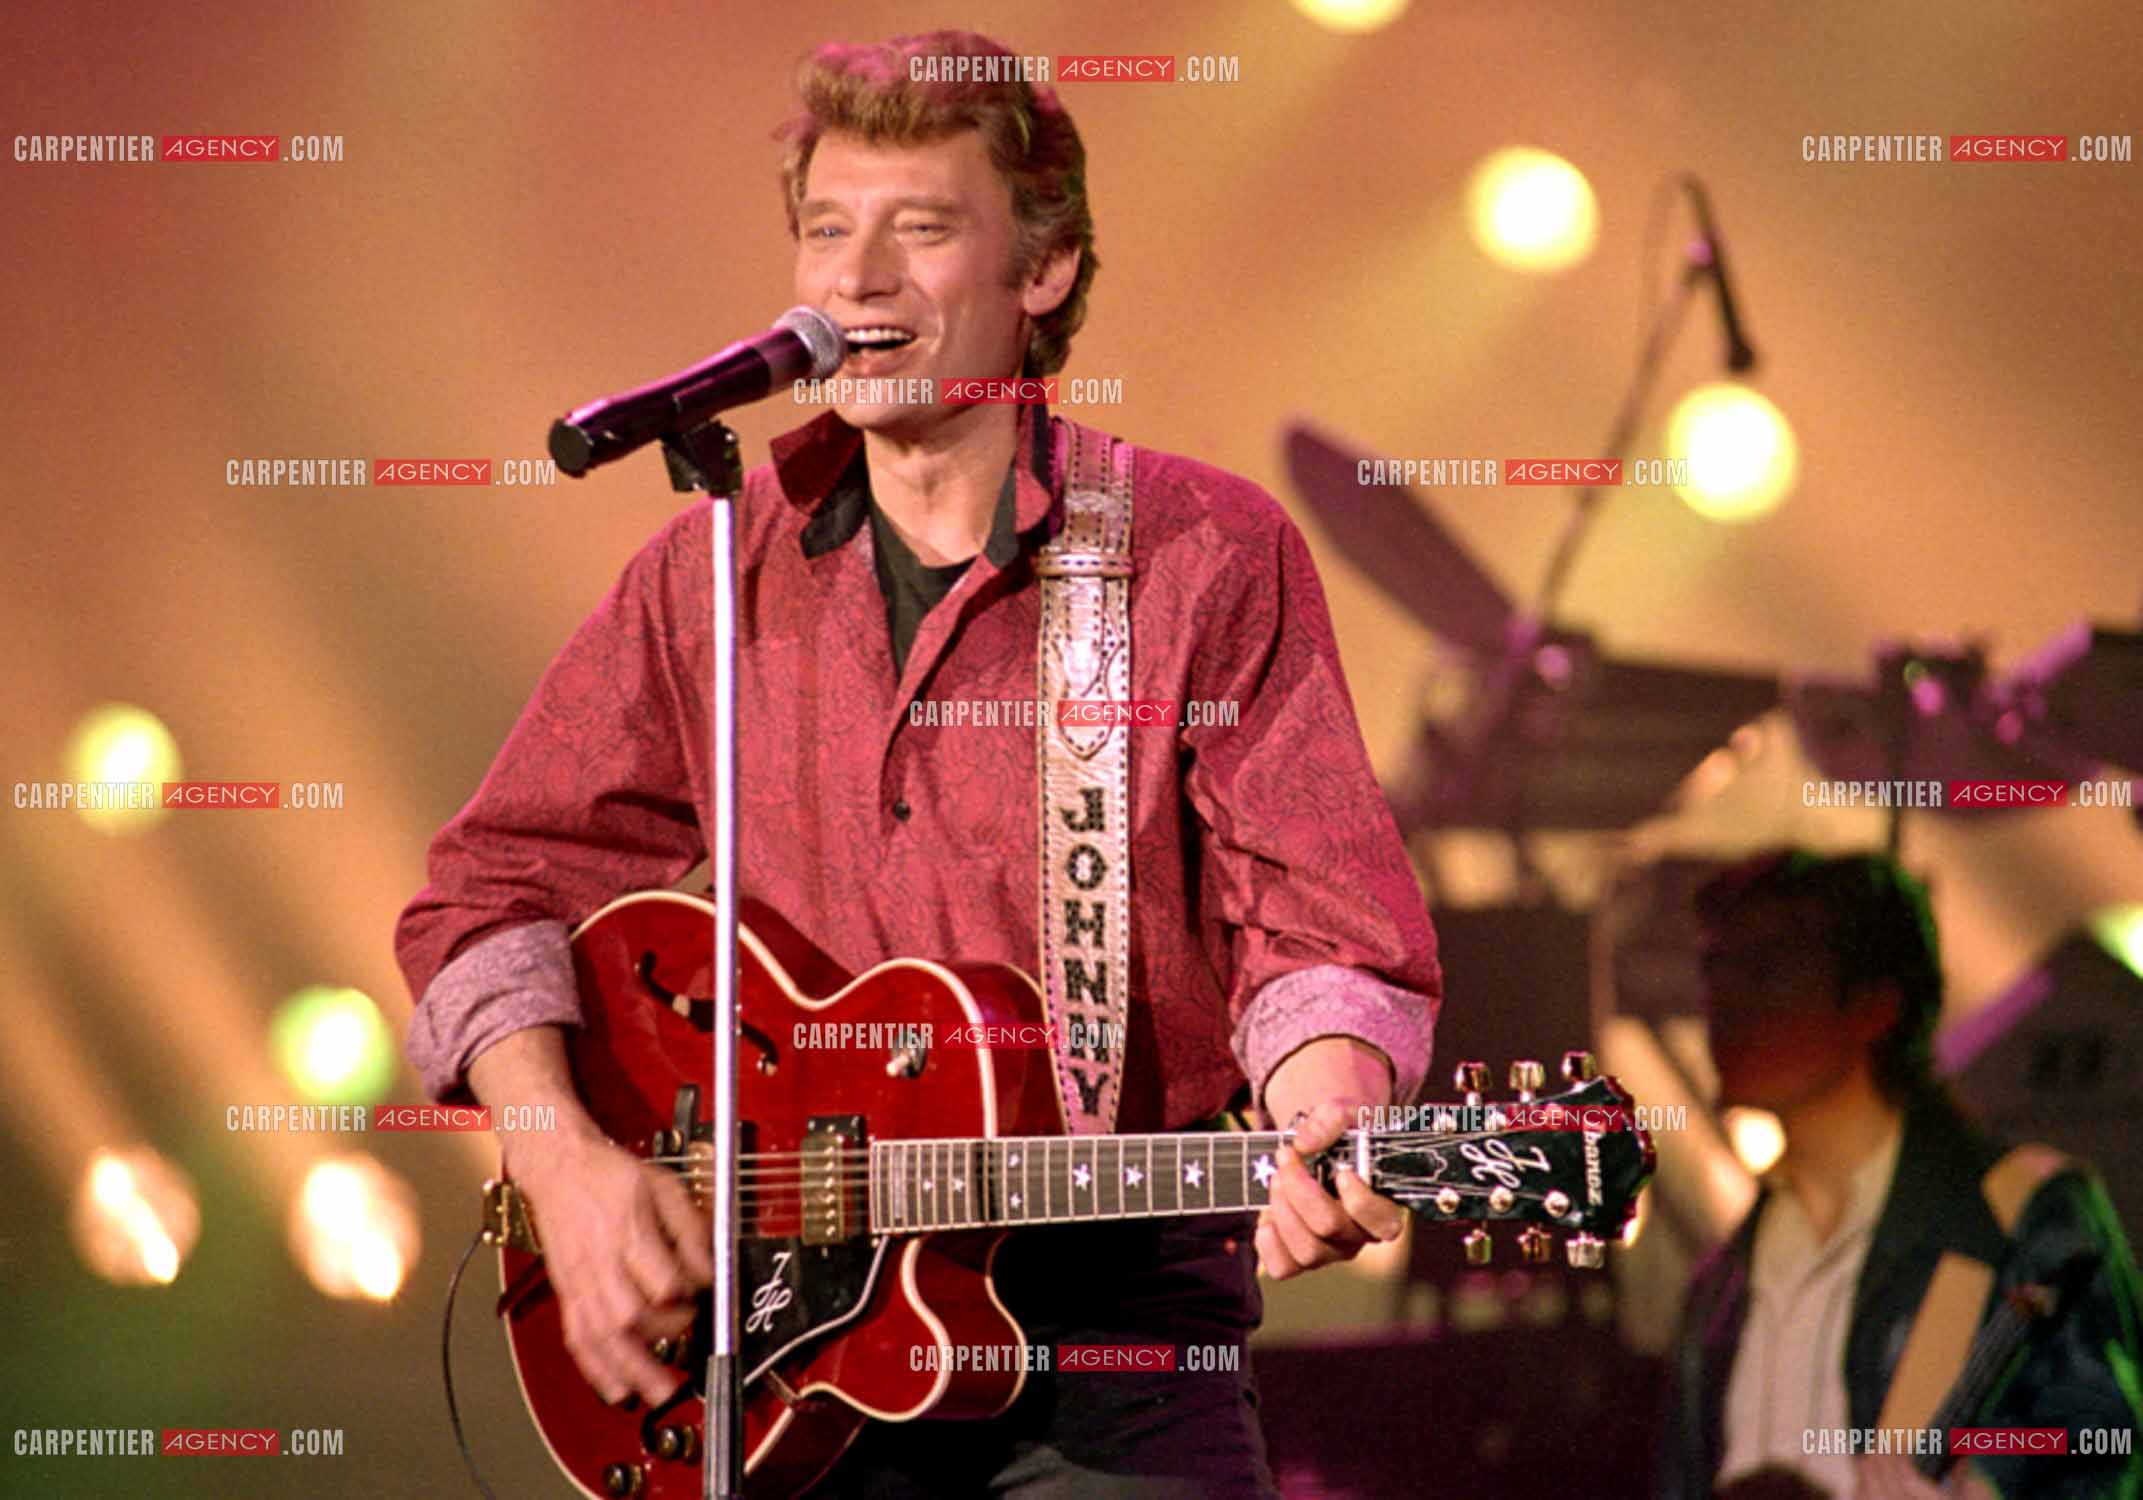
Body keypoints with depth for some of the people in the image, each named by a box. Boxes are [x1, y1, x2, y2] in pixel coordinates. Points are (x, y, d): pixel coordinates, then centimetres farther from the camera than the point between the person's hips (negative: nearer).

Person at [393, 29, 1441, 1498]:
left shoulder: (1210, 557, -1)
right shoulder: (714, 573, 8)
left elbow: (1325, 923, -5)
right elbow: (497, 885, 11)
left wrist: (1322, 1134, -25)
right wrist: (566, 1162, -4)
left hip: (1111, 1301, -3)